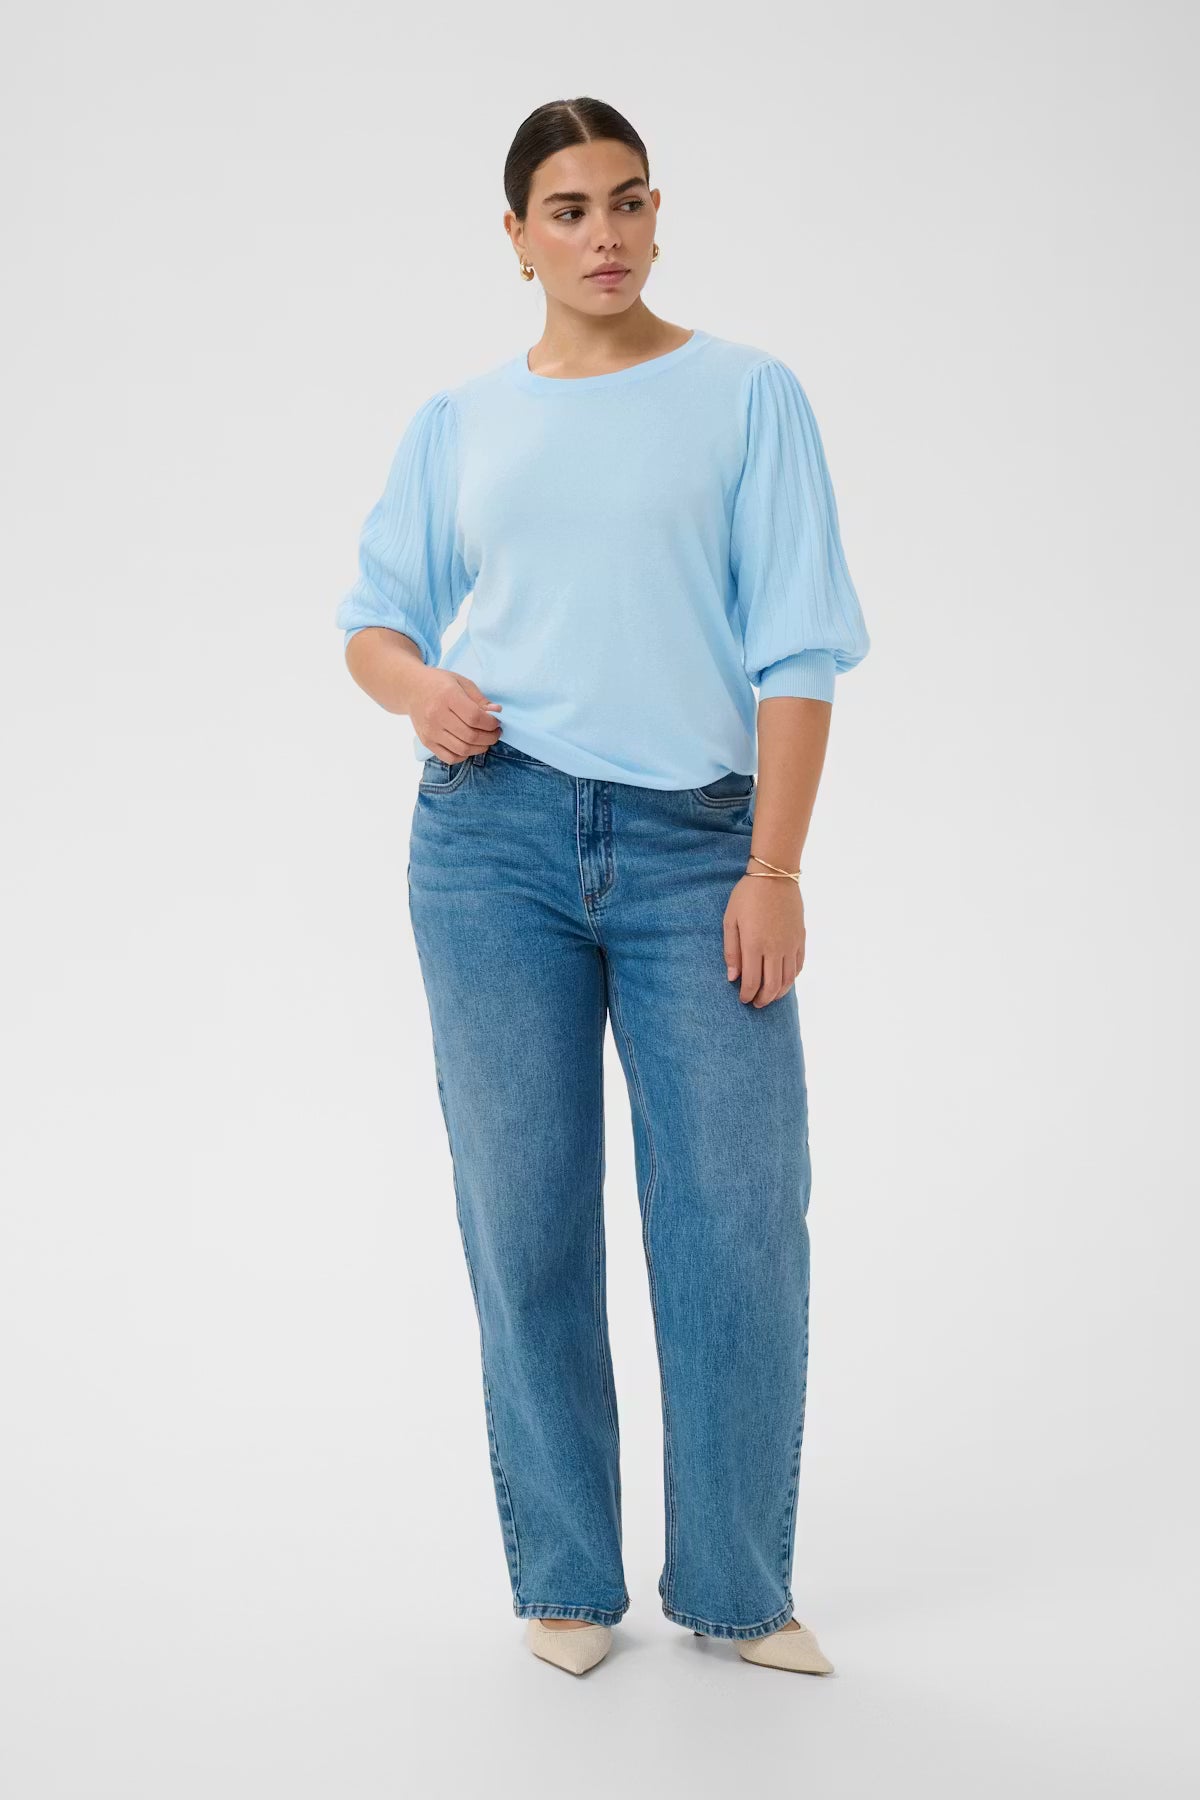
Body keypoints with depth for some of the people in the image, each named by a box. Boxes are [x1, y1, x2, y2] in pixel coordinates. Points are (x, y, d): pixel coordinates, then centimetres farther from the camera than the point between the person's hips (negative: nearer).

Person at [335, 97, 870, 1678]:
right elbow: (375, 615, 16)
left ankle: (735, 1587, 16)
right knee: (528, 1219, 4)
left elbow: (796, 648, 0)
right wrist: (418, 687, -8)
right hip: (497, 838, 2)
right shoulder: (455, 428, 13)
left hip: (696, 844, -1)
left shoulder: (747, 395, 6)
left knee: (741, 1222, -2)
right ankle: (567, 1580, 19)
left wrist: (774, 868, -8)